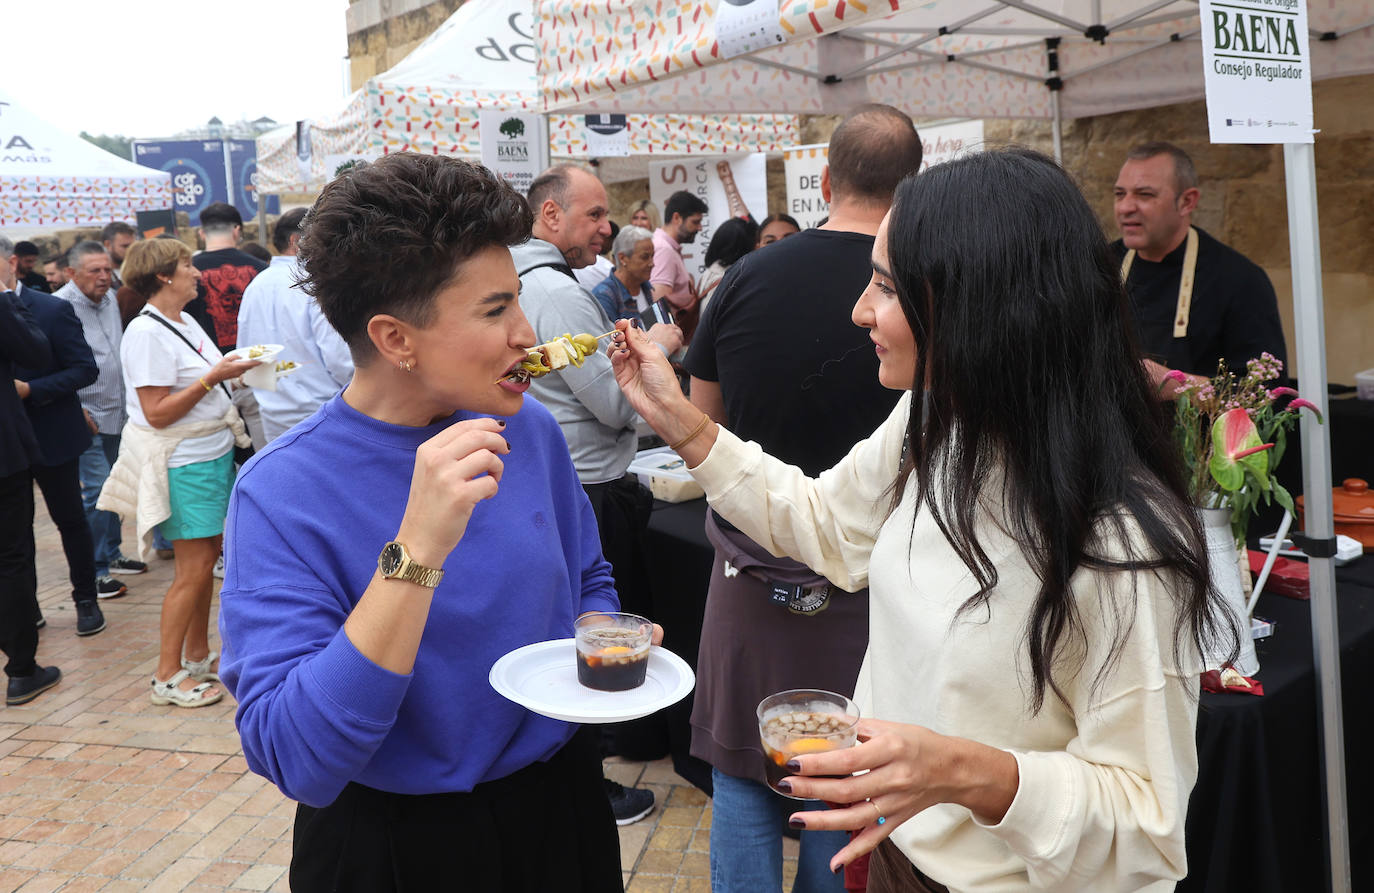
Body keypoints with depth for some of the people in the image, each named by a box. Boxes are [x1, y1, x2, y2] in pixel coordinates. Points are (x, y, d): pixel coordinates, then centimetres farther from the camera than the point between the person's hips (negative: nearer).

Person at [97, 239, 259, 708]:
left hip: (214, 453, 9)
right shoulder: (146, 332, -16)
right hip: (183, 463, -9)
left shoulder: (187, 322, 12)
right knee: (193, 568, -4)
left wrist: (234, 370, 4)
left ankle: (198, 658, 26)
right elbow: (157, 413, -20)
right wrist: (213, 378, -22)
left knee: (205, 557, 13)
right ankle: (167, 677, 7)